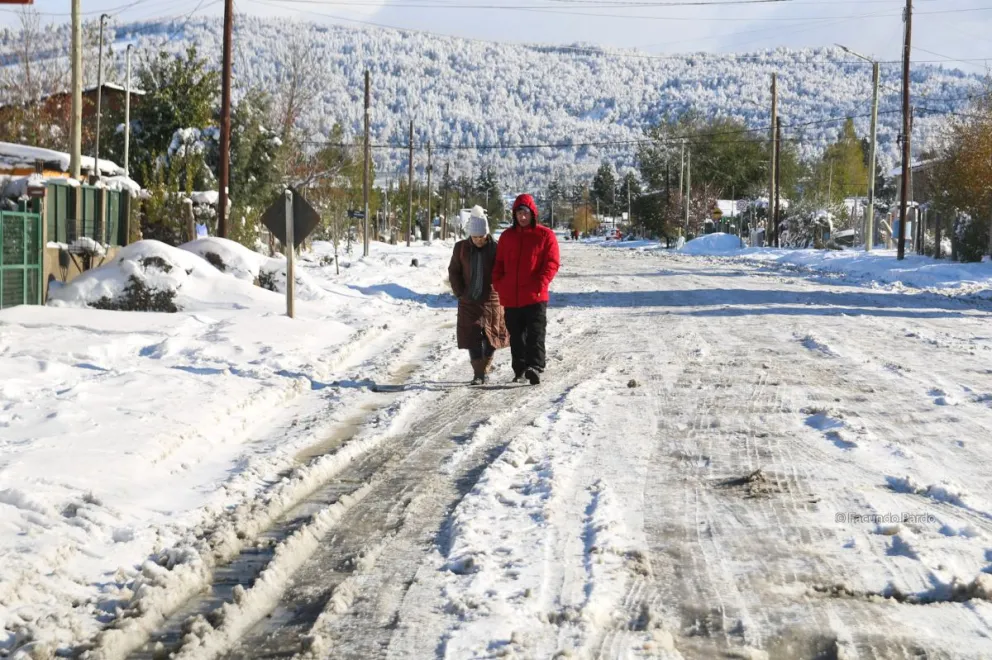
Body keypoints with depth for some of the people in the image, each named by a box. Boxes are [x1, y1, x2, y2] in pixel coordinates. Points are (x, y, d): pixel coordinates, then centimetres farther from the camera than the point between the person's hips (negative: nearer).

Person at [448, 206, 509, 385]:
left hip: (491, 300, -1)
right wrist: (460, 292, 0)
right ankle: (478, 374, -2)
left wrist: (500, 291, -9)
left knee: (490, 337, 7)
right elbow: (453, 271, 7)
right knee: (472, 337, -5)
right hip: (469, 301, 1)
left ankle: (485, 370, 23)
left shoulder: (496, 248, -7)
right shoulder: (461, 248, 0)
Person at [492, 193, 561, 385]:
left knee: (535, 333, -12)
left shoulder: (545, 235, 0)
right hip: (511, 297, 5)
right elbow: (498, 264, 17)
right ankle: (519, 370, 18)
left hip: (535, 297, -5)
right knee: (516, 335, 11)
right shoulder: (507, 236, 13)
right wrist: (498, 284, 1)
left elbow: (552, 263, -4)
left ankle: (535, 367, -18)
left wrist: (540, 284, -17)